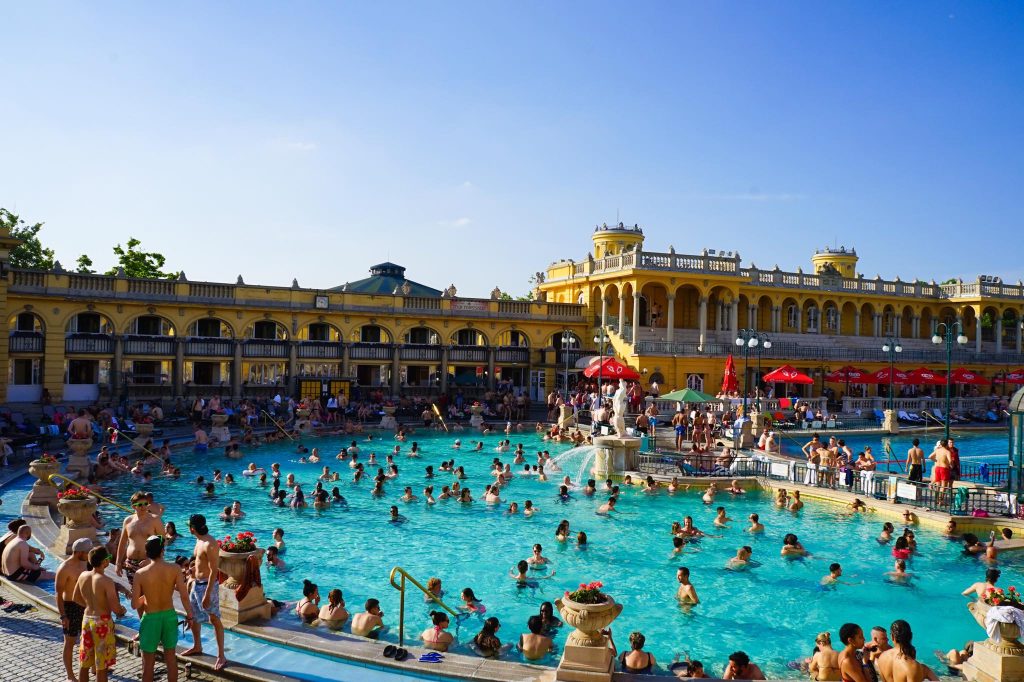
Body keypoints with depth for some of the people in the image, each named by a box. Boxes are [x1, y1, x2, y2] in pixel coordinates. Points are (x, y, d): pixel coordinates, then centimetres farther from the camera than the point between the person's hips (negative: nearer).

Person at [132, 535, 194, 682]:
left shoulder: (140, 574, -16)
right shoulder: (174, 569, -15)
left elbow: (134, 605, -11)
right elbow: (184, 596, -13)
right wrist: (189, 615, 1)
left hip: (151, 618, -1)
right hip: (169, 616, 2)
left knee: (148, 662, 14)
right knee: (171, 658, 18)